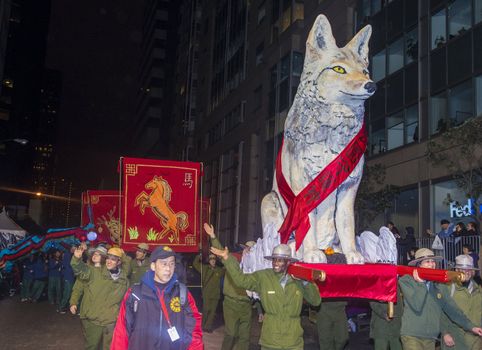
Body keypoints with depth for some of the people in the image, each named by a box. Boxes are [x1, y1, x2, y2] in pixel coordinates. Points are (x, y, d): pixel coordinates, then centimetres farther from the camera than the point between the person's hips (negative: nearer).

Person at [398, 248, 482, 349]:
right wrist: (421, 283, -10)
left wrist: (471, 327, 6)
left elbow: (452, 309, 11)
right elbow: (416, 306, -15)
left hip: (431, 339, 5)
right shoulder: (406, 280, -4)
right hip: (411, 337, -5)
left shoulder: (440, 286, 9)